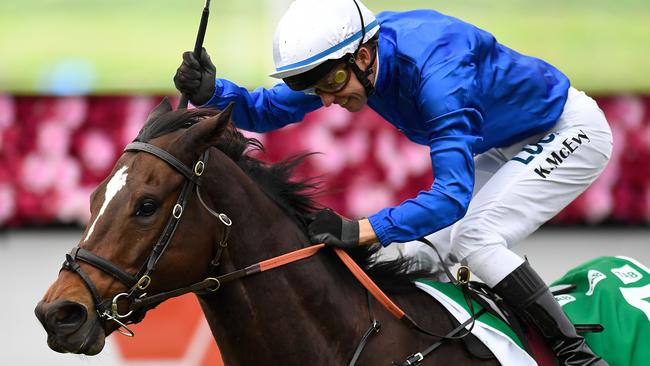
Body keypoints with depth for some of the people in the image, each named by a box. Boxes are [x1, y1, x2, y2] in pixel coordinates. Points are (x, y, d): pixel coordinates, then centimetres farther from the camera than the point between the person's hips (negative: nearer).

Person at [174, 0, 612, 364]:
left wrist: (363, 230, -52)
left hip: (570, 132, -9)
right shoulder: (340, 58, -14)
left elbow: (452, 195, -44)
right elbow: (268, 111, -5)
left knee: (473, 237, -20)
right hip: (509, 146, 9)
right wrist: (212, 93, -26)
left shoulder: (436, 71, -39)